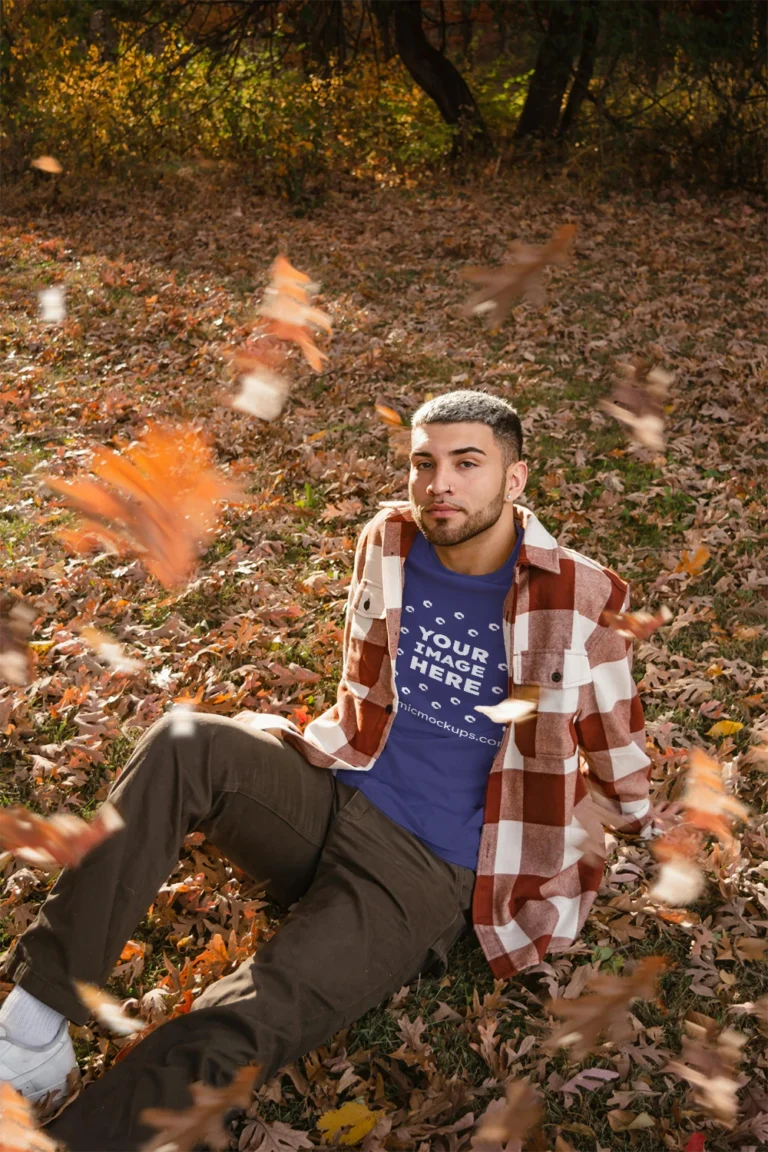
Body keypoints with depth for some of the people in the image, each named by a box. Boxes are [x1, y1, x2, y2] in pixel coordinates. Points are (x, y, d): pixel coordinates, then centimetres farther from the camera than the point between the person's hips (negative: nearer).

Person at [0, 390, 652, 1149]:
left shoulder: (579, 599, -9)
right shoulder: (387, 542, 3)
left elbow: (616, 749, 8)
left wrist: (638, 828, 20)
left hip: (428, 876, -4)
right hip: (327, 795, 4)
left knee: (233, 1035, -27)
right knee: (183, 746, -27)